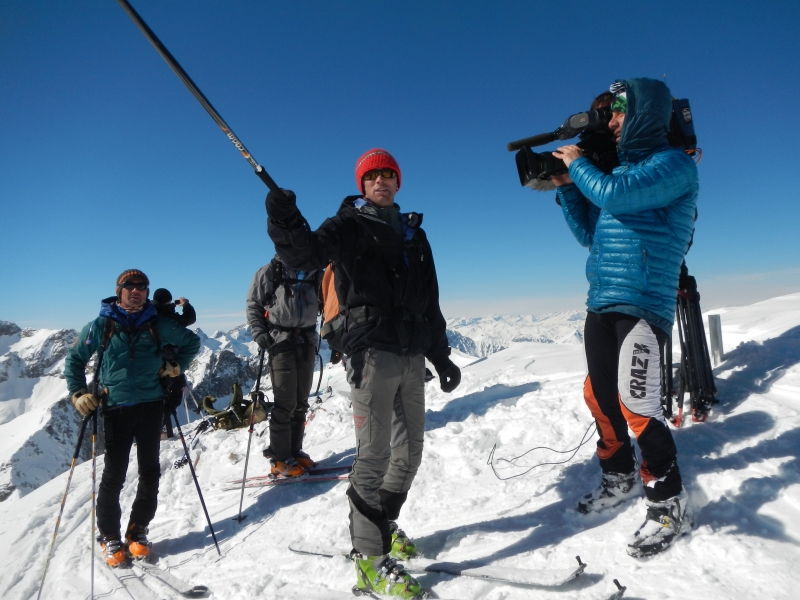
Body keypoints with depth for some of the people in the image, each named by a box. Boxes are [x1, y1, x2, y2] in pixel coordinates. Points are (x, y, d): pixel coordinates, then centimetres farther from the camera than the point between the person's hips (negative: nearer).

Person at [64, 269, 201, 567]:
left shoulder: (158, 324, 3)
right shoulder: (100, 326, 1)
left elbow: (192, 342, 16)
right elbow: (74, 359, 11)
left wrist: (177, 366, 3)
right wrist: (78, 393, 0)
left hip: (151, 406, 2)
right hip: (116, 409, -1)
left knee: (149, 472, 7)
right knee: (114, 474, 1)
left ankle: (138, 531, 23)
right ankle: (109, 536, 19)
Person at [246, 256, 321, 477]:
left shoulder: (316, 274, 12)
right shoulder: (270, 272, 0)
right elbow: (253, 304, 1)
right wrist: (260, 333, -10)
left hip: (307, 341, 5)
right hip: (281, 341, -5)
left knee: (301, 401, 9)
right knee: (285, 402, -5)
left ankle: (295, 451, 21)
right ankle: (279, 458, 5)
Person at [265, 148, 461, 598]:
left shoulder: (414, 234, 20)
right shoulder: (349, 226, 4)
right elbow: (306, 255, -17)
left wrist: (441, 356, 20)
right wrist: (286, 223, -38)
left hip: (413, 355, 6)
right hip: (372, 353, -6)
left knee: (410, 452, 13)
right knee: (375, 454, -6)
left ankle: (385, 525, 34)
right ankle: (370, 556, 8)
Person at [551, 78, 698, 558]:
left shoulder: (675, 163, -4)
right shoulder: (623, 171, 20)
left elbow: (614, 195, -21)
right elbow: (589, 233, 20)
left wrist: (578, 164, -4)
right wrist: (565, 186, 12)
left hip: (643, 305, -8)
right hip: (601, 303, 8)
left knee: (636, 404, -10)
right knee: (599, 396, 13)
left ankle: (669, 503, 10)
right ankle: (620, 479, 32)